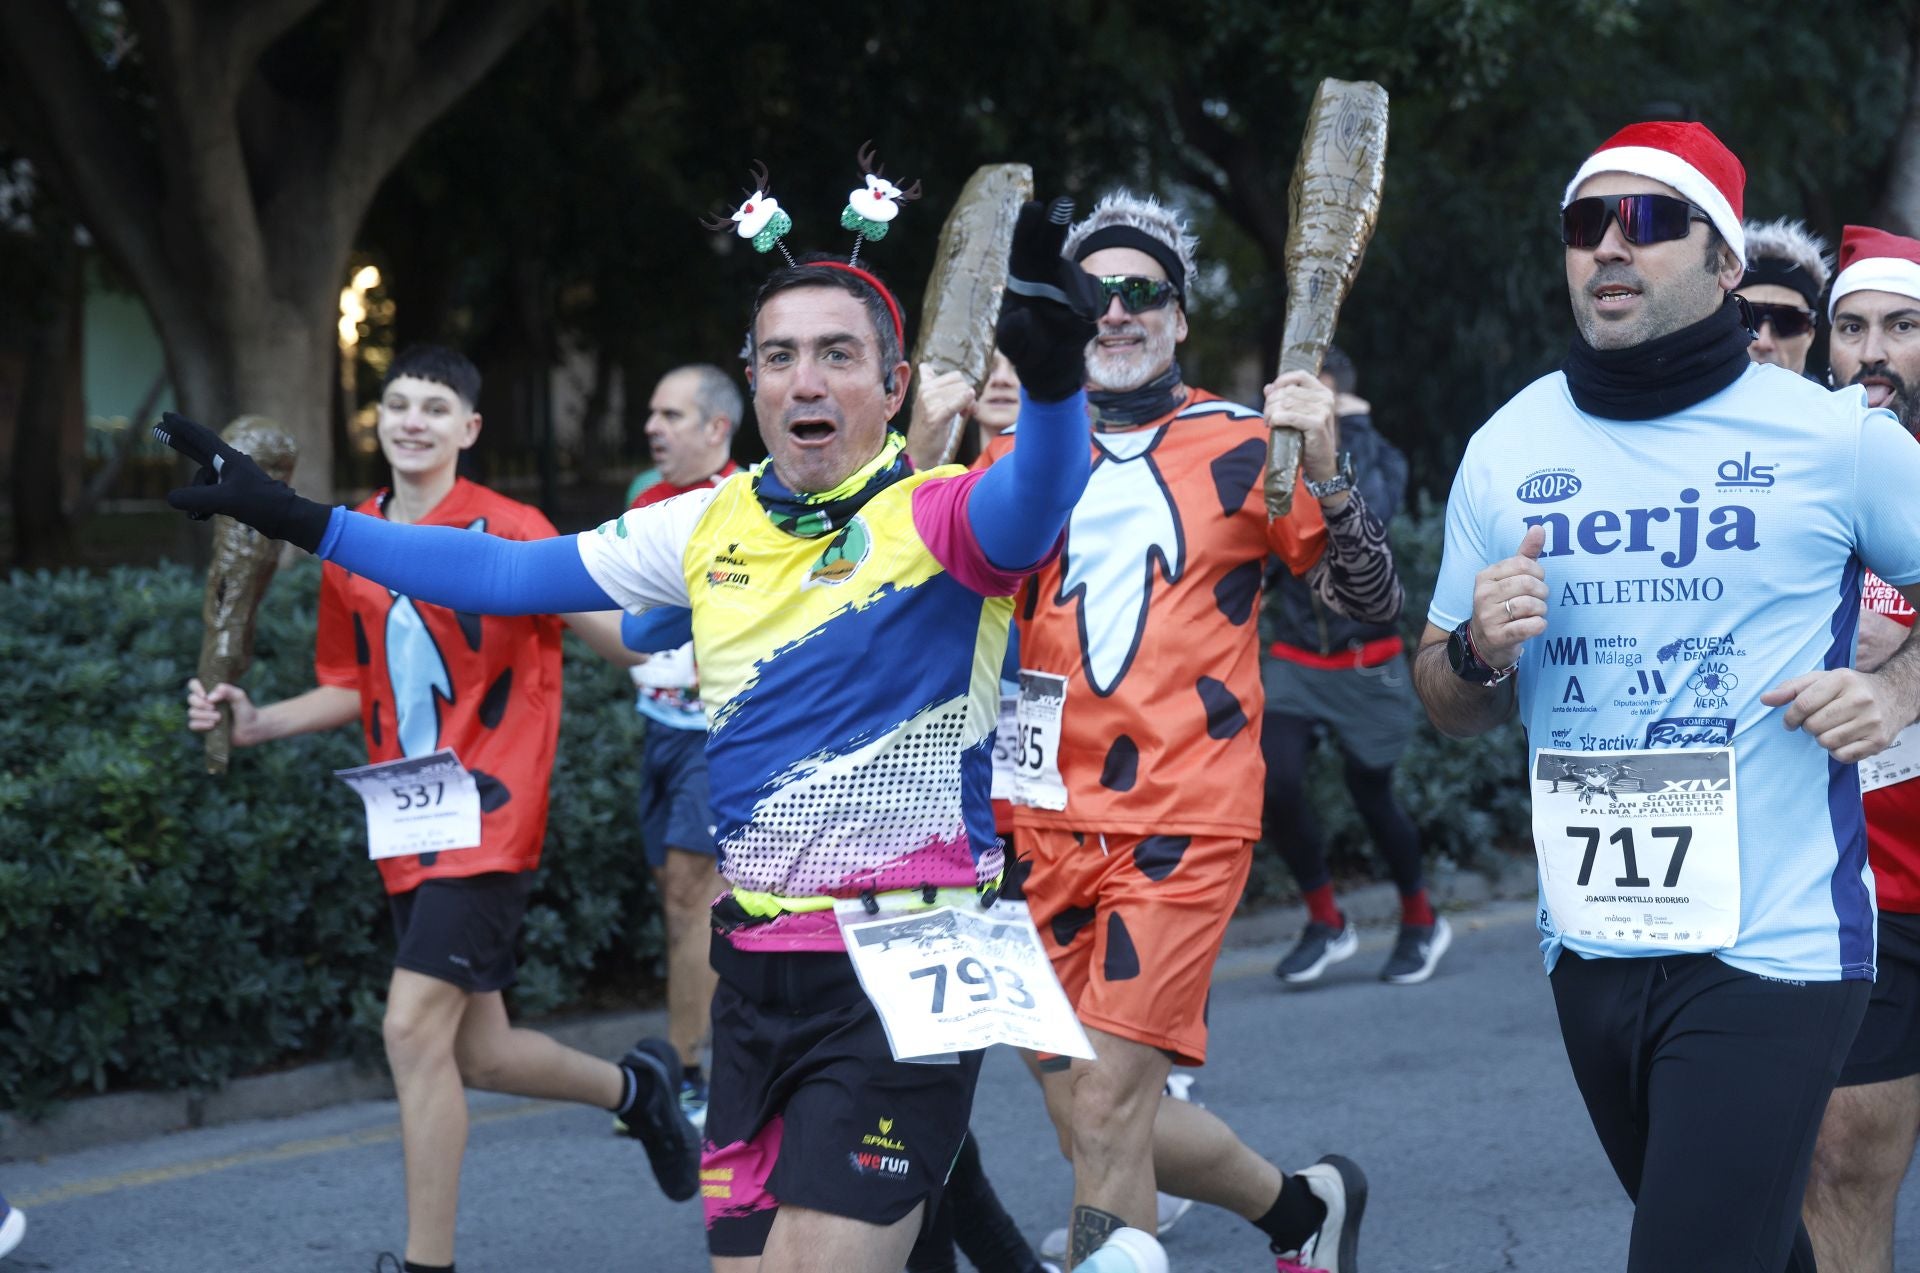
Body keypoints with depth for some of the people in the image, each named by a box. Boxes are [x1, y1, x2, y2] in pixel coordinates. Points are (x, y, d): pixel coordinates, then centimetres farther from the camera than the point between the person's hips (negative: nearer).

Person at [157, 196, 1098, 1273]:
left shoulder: (934, 519, -11)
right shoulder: (714, 526, 7)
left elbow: (1035, 503, -34)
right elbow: (510, 575, 16)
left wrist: (1053, 380, -55)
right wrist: (292, 517, 15)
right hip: (757, 970, 6)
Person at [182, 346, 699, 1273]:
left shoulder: (506, 530, -9)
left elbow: (607, 629, -11)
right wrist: (257, 722, 6)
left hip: (489, 817, -6)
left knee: (414, 1028, -17)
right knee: (478, 1055, 12)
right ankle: (635, 1086, 42)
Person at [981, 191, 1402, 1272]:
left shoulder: (1241, 446, 2)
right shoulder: (1020, 451, 10)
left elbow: (1373, 602, 1)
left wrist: (1327, 473, -16)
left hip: (1184, 817, -4)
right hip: (1046, 815, 4)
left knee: (1103, 1111, -13)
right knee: (1092, 1120, 10)